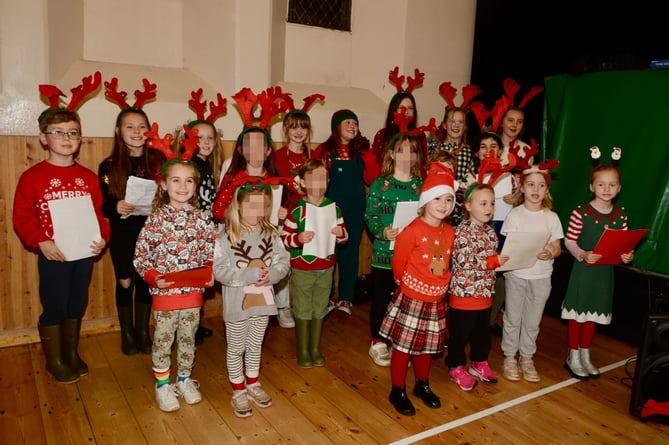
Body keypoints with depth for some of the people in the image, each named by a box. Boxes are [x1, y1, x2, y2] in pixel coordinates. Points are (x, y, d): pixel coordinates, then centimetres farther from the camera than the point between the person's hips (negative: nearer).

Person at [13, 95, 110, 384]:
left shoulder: (88, 176, 5)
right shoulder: (33, 176, -6)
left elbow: (99, 211, 7)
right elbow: (22, 217, -8)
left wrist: (103, 237, -7)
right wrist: (41, 242, -19)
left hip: (85, 252, 4)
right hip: (52, 255, -4)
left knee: (77, 305, 15)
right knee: (54, 307, 6)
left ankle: (71, 353, 34)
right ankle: (54, 360, 25)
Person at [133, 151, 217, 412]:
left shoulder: (203, 218, -2)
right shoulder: (155, 219, -8)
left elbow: (212, 253, 3)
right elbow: (140, 256, -5)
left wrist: (210, 273, -13)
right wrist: (153, 277, -19)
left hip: (194, 291, 2)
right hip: (164, 291, -2)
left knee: (188, 337, 16)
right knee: (162, 339, 11)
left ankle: (184, 379, 36)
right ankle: (162, 384, 31)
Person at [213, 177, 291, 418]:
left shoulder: (271, 233, -4)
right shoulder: (225, 236, -17)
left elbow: (284, 262, -5)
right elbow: (219, 271, -22)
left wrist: (270, 275, -24)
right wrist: (251, 274, -26)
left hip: (263, 301, 4)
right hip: (237, 303, -4)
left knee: (255, 346, 22)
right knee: (236, 349, 13)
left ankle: (253, 385, 42)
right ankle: (238, 392, 31)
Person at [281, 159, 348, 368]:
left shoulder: (334, 208, 0)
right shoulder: (297, 210, -12)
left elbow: (343, 236, 9)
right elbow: (284, 237, -10)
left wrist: (341, 233, -14)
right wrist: (298, 238, -29)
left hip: (325, 269, 4)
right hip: (302, 269, -4)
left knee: (320, 310, 15)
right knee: (303, 310, 9)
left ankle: (315, 349, 31)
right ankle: (303, 351, 26)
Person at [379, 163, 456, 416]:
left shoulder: (449, 232, 2)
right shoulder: (412, 231, -19)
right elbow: (398, 263, -10)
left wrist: (442, 284, 12)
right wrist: (405, 284, 4)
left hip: (436, 300, 6)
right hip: (411, 299, -6)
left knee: (426, 346, 20)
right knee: (403, 346, 6)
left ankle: (422, 385, 40)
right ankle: (398, 392, 22)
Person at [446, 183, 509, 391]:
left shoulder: (490, 231, 8)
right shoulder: (462, 231, -16)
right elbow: (463, 261, -23)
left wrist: (505, 259, -1)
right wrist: (493, 261, -23)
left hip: (485, 292, 8)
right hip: (464, 292, -7)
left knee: (482, 331, 20)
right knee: (459, 333, 7)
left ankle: (479, 362, 38)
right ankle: (456, 366, 23)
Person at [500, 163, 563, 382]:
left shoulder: (551, 217, 2)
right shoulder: (515, 214, -4)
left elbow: (557, 247, 4)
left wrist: (549, 253, -19)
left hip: (541, 276, 2)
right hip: (516, 273, -2)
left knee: (532, 321, 12)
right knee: (513, 318, 8)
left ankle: (527, 358, 28)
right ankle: (510, 357, 23)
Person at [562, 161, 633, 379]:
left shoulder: (621, 215, 3)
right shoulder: (581, 212, -13)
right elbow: (569, 241, -10)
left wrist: (627, 255, -11)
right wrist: (583, 255, -26)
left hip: (605, 271, 5)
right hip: (583, 269, -5)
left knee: (593, 314, 16)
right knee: (577, 314, 5)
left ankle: (585, 355, 32)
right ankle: (573, 357, 21)